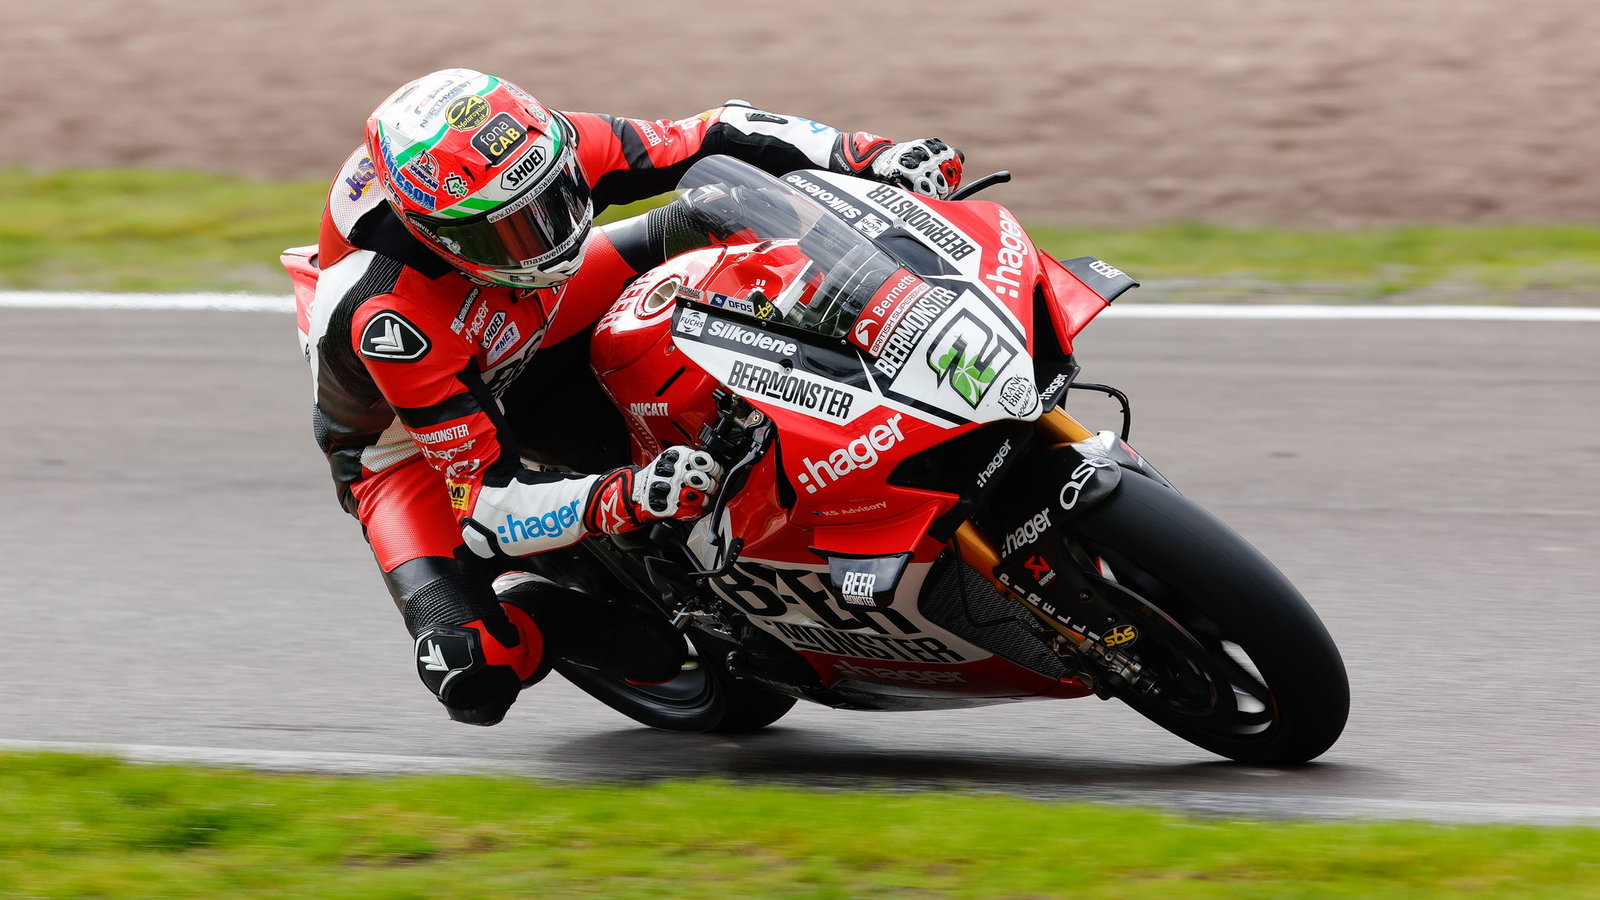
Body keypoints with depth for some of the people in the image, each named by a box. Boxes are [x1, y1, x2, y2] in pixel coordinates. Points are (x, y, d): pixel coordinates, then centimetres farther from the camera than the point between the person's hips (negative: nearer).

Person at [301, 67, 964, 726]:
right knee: (472, 677, -29)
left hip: (513, 350, 5)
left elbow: (716, 140, -16)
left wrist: (872, 156, -27)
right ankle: (557, 620, 3)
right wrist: (630, 499, -54)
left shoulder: (546, 146, -29)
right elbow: (490, 505, -39)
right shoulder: (388, 320, -43)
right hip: (406, 443, -5)